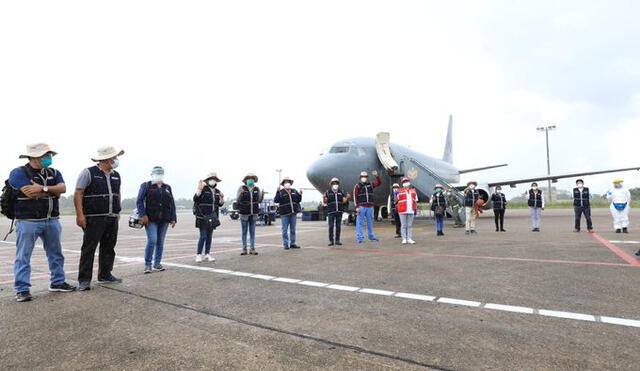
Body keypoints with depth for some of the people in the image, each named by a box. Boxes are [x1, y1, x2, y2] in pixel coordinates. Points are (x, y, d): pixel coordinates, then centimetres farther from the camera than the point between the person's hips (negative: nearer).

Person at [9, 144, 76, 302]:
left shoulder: (53, 173, 10)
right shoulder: (19, 173, -7)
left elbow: (62, 188, -5)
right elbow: (31, 193, -20)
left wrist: (43, 188, -19)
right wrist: (53, 191, -8)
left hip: (52, 221, 6)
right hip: (28, 221, -5)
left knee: (56, 254, 12)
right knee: (23, 257, 1)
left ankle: (57, 282, 25)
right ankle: (22, 289, 9)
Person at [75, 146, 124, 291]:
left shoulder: (116, 176, 13)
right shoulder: (88, 173, -6)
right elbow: (78, 194, -9)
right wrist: (80, 214, -16)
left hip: (112, 219, 6)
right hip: (94, 218, -6)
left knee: (108, 248, 12)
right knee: (88, 249, -1)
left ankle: (105, 275, 24)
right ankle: (84, 280, 7)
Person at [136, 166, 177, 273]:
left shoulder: (167, 187, 15)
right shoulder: (146, 186, 4)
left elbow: (172, 204, 14)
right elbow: (139, 201, -3)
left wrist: (173, 218, 8)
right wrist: (143, 215, -14)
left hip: (164, 220, 4)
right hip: (151, 219, -4)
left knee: (160, 242, 7)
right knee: (152, 240, -12)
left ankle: (157, 264, 17)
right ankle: (148, 264, 3)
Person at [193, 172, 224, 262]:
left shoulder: (217, 191, 12)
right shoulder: (203, 190, -5)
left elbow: (220, 204, 15)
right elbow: (195, 199, -14)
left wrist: (222, 197, -4)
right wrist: (199, 189, -26)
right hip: (203, 217, -6)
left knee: (209, 237, 10)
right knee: (203, 236, -6)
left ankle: (207, 255, 18)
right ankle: (198, 255, 6)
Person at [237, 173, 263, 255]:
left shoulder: (257, 189, 6)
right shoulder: (241, 188, -2)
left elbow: (259, 200, 4)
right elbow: (238, 200, -7)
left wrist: (262, 194, -14)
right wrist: (241, 194, -27)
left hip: (254, 213, 2)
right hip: (244, 213, -2)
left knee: (252, 232, 6)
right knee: (244, 232, 5)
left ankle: (252, 249, 12)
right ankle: (244, 249, 13)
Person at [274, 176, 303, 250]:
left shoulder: (294, 191, 12)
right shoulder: (281, 192, -1)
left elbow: (299, 200, 14)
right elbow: (276, 200, -12)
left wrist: (300, 194, -3)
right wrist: (277, 192, -21)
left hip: (293, 213, 4)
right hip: (284, 214, -4)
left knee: (293, 229, 11)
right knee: (285, 230, 0)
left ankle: (292, 243, 19)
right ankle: (285, 244, 9)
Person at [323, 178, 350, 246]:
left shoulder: (341, 192, 10)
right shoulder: (328, 192, 3)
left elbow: (344, 201, 5)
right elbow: (325, 202, -2)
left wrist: (347, 197, -14)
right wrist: (324, 198, -23)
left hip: (339, 211, 2)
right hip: (331, 212, -2)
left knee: (338, 226, 3)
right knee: (331, 226, -3)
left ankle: (337, 240, 11)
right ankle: (331, 241, 2)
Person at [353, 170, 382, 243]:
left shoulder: (370, 185, 13)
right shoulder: (357, 186, 0)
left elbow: (379, 183, 11)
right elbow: (355, 197, -5)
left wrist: (377, 176, -6)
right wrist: (357, 207, -13)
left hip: (370, 207, 5)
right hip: (361, 207, -4)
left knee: (370, 222, 13)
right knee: (360, 223, -5)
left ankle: (371, 236, 24)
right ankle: (360, 238, -1)